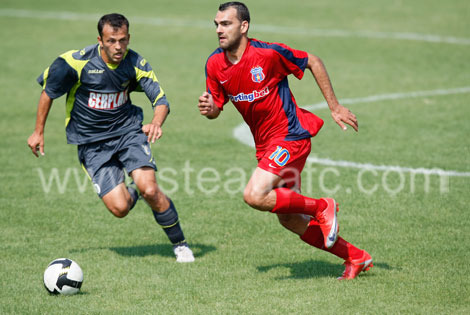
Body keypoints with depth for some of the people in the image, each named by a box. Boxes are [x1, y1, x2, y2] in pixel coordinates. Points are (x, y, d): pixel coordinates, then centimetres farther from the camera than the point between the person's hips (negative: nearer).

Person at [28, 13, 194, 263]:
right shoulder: (76, 62, -17)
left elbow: (161, 100, -9)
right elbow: (48, 92, -1)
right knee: (119, 208, -13)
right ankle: (132, 193, 27)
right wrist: (38, 132, 5)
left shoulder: (135, 64, -11)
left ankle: (180, 244, 3)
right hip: (91, 143, -1)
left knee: (150, 190, -20)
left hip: (127, 130, 1)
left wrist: (156, 123, -31)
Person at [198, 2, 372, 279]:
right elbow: (216, 107, 10)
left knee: (255, 196, -25)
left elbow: (313, 62, -4)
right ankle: (356, 257, 23)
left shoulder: (268, 53, -17)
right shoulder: (215, 64, -1)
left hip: (290, 136, -7)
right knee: (290, 220, 9)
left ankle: (322, 207, -4)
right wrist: (209, 108, -15)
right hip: (265, 144, 7)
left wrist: (335, 107, -2)